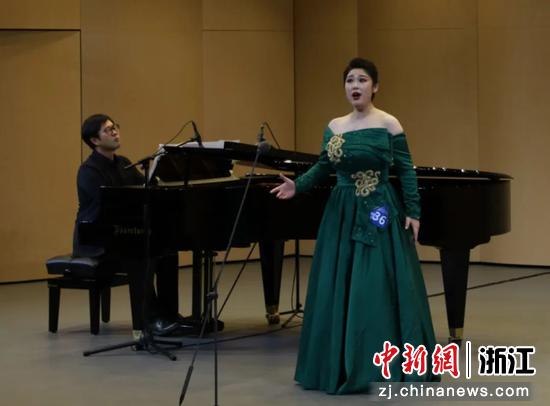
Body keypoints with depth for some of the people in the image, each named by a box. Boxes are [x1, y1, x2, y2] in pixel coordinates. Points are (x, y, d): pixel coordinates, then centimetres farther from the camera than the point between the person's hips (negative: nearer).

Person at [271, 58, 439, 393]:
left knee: (381, 286, -6)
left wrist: (413, 213, -10)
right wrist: (297, 186, -7)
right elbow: (323, 169, 10)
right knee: (338, 289, 5)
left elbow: (406, 171, -5)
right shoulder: (334, 127, 8)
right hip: (342, 215, 5)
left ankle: (393, 361, 3)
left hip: (379, 215, -5)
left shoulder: (389, 124, -5)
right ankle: (342, 364, 14)